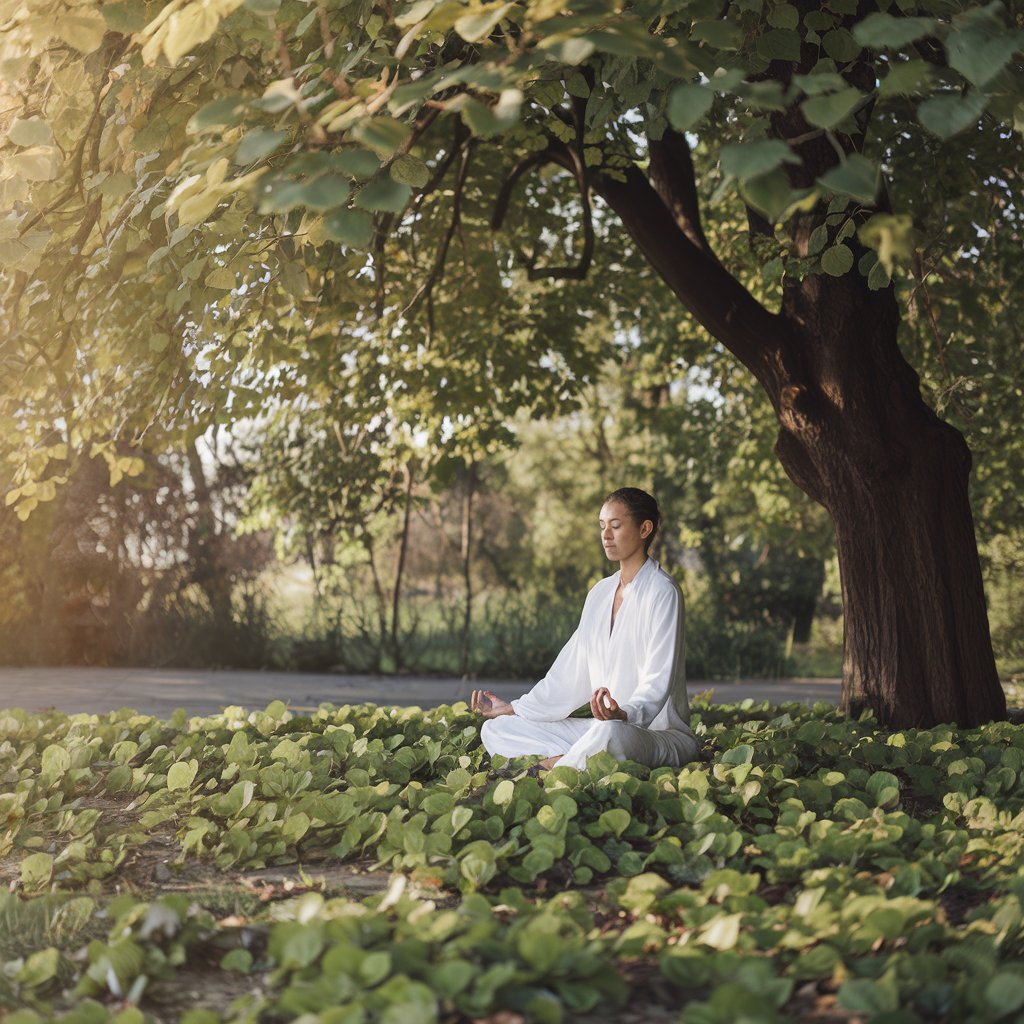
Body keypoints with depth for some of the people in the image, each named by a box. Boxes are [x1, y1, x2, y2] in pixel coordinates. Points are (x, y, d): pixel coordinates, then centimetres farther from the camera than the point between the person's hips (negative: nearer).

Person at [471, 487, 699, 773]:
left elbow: (658, 680, -20)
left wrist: (626, 715, -40)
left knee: (610, 733, -43)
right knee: (495, 730, 0)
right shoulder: (600, 593, 14)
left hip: (660, 734, -8)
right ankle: (564, 762, -22)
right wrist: (513, 708, 15)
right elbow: (572, 670, 18)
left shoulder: (662, 592, -10)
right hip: (601, 727, 8)